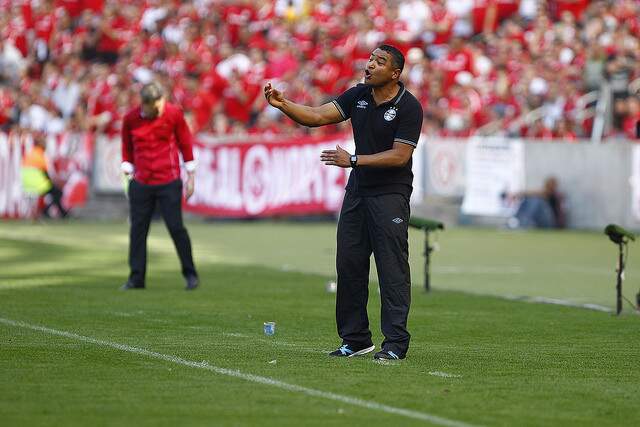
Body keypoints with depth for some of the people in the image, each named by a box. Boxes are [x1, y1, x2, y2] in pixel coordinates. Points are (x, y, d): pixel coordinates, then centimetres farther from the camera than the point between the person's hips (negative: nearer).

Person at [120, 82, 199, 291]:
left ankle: (190, 274, 9)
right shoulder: (130, 119, 0)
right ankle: (136, 278, 9)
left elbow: (185, 144, 5)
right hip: (140, 183, 2)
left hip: (169, 183, -2)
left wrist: (190, 177, 6)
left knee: (176, 227, -3)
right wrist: (128, 174, 8)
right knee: (137, 230, 2)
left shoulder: (174, 114, -3)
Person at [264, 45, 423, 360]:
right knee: (349, 265, 7)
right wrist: (283, 104, -16)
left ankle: (395, 343, -4)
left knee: (392, 269, -7)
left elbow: (399, 156, -18)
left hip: (390, 194, -7)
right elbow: (317, 116, 0)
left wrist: (354, 160, -22)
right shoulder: (358, 95, 4)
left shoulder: (408, 107, -14)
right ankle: (355, 339, 14)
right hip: (358, 191, 7)